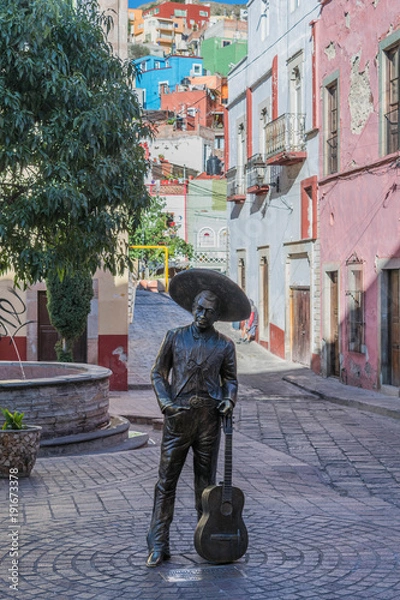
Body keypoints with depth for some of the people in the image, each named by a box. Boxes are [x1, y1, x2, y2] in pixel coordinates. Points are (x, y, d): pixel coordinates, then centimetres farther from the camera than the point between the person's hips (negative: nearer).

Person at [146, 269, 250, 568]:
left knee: (206, 480, 9)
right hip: (178, 416, 0)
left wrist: (229, 399, -7)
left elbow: (230, 378, 14)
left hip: (209, 417, 1)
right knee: (166, 480, -2)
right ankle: (158, 546, 2)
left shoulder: (224, 345, 5)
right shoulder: (175, 337, 4)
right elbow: (158, 372, 7)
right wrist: (166, 402, -6)